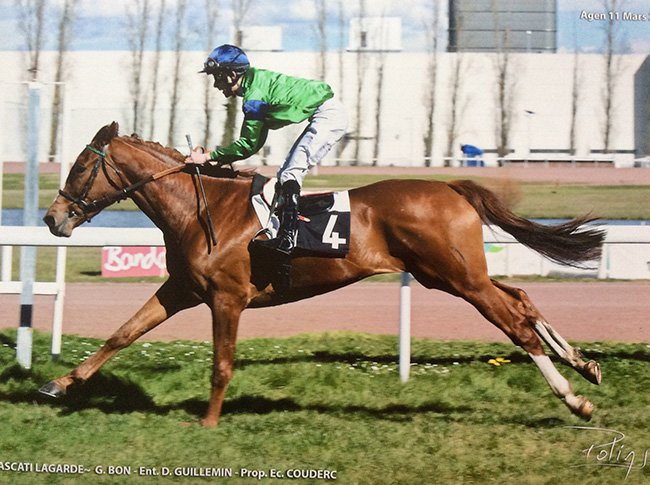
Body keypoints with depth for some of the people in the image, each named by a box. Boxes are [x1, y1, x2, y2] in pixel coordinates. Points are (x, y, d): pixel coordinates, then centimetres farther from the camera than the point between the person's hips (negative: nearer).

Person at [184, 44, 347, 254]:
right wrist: (218, 159, 7)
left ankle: (287, 238, -23)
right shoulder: (256, 83, 11)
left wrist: (208, 156, -15)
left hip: (329, 115, -11)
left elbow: (248, 145, -18)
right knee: (285, 176, 13)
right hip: (323, 116, 11)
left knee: (291, 174, -18)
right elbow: (254, 143, 14)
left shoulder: (255, 95, -19)